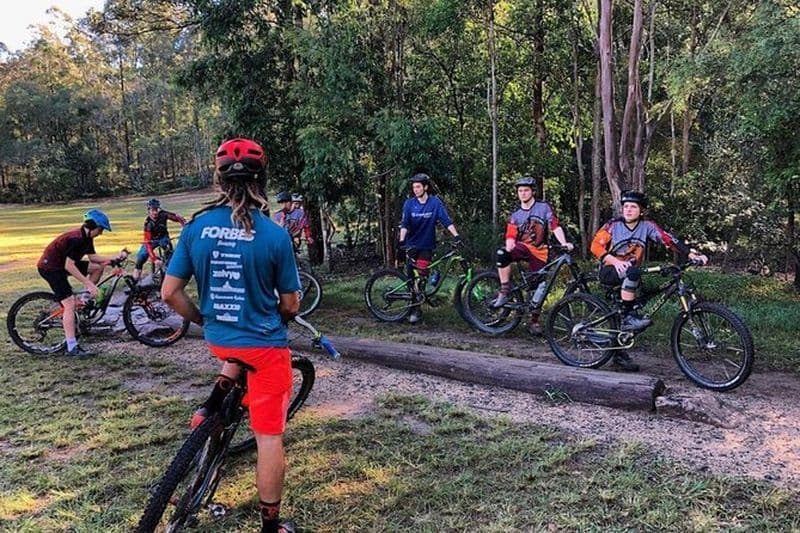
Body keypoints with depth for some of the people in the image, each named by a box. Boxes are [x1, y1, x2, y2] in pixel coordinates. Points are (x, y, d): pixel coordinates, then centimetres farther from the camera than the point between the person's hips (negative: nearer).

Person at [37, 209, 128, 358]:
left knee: (99, 266, 4)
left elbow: (93, 257, 9)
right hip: (50, 267, -9)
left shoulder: (86, 237, 2)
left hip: (61, 264, 9)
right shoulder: (76, 239, -27)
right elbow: (69, 266, -28)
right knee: (70, 304, -16)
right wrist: (89, 283, -27)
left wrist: (115, 258, -3)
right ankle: (72, 348, -17)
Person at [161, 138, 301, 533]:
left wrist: (204, 320, 14)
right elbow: (291, 305, -5)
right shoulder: (274, 235, -14)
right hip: (266, 345, -4)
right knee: (269, 437, 8)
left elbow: (169, 293, -3)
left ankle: (212, 406, 23)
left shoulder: (196, 227, -6)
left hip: (217, 340, 4)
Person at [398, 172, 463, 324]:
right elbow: (404, 224, -8)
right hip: (411, 245, 2)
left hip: (426, 246, -2)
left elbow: (446, 220, -13)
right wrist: (401, 239, -24)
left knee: (421, 276, -7)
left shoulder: (435, 202, -7)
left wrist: (456, 235, -25)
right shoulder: (409, 203, -3)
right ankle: (413, 306, 18)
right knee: (411, 277, 4)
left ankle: (416, 309, 5)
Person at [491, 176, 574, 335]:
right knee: (502, 253, -32)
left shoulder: (544, 207, 3)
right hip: (522, 247, 1)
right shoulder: (515, 215, 11)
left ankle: (534, 322, 16)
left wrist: (564, 243, -24)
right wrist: (509, 245, -22)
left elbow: (555, 227, -7)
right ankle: (505, 291, -23)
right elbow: (510, 237, 3)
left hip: (539, 252, -1)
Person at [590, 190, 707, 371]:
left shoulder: (647, 226, -5)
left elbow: (668, 240, -16)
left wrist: (690, 254, -29)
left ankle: (619, 354, 21)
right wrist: (615, 261, -29)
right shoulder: (614, 224, -9)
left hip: (628, 277, 3)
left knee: (619, 314, 5)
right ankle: (629, 317, -30)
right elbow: (596, 245, -14)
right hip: (610, 271, -3)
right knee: (633, 271, -35)